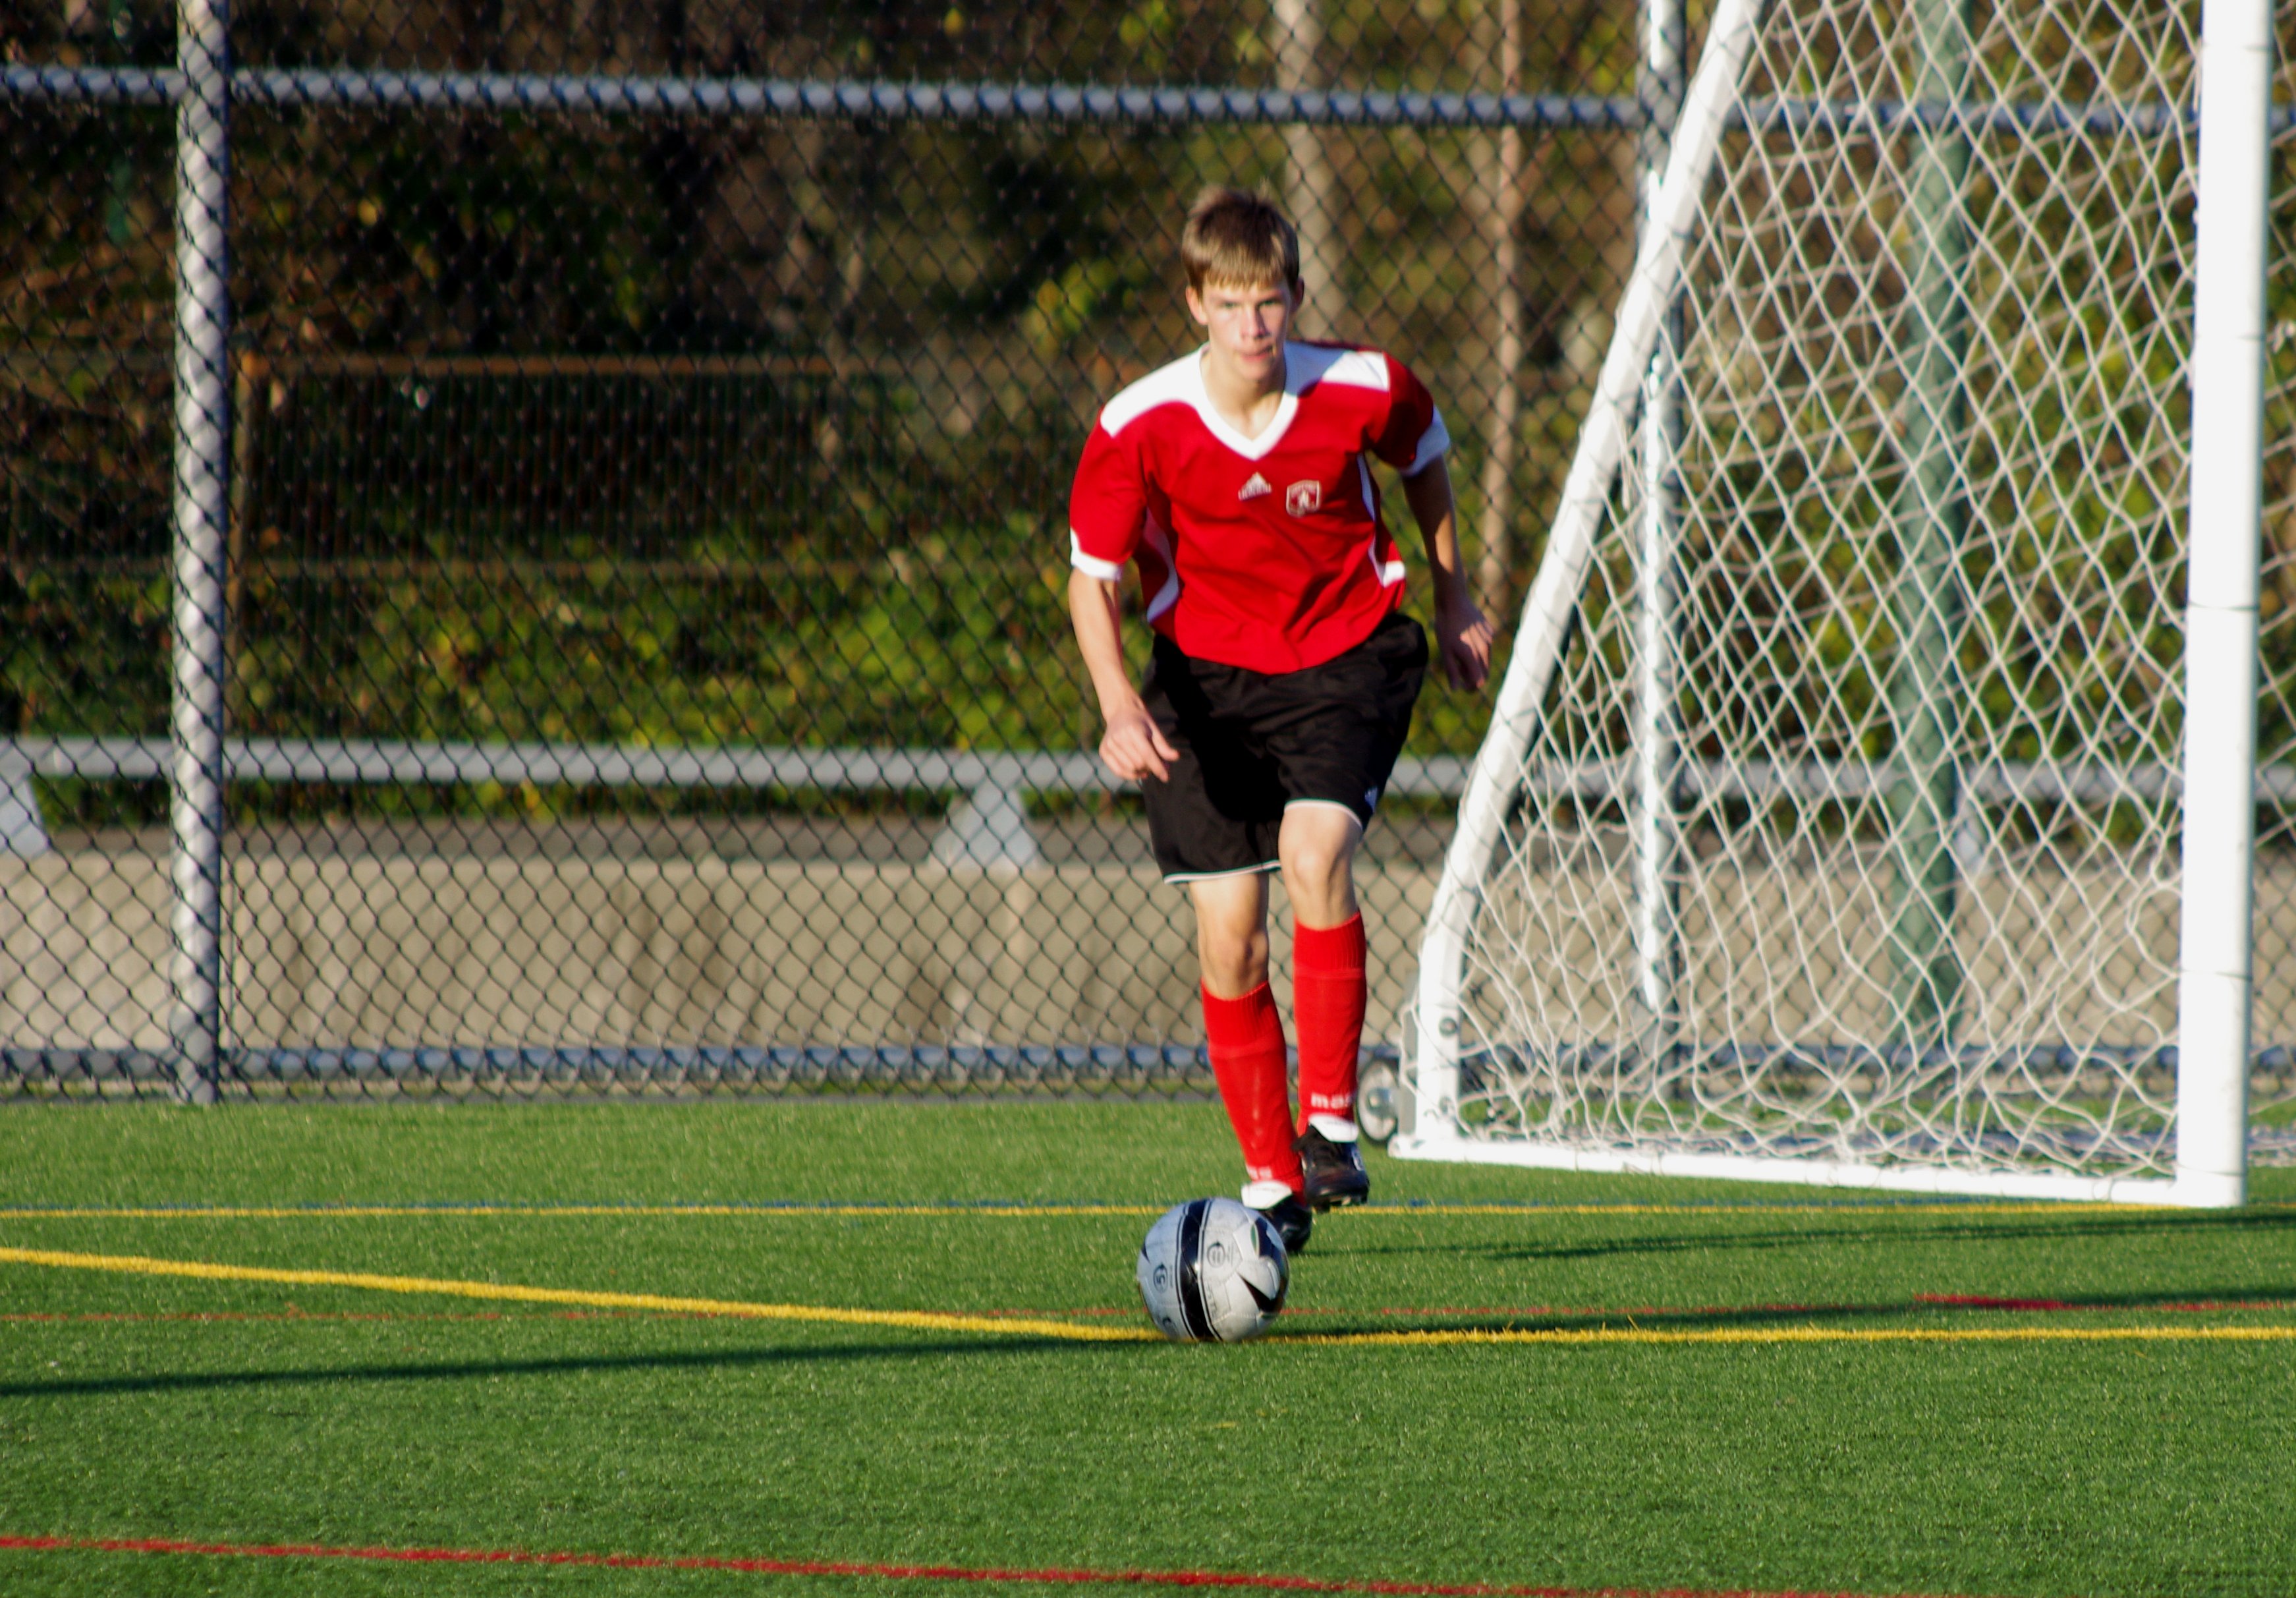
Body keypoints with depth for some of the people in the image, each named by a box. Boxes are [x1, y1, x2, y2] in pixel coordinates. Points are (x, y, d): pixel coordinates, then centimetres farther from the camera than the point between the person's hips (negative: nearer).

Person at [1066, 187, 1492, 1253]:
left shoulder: (1365, 390, -13)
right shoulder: (1141, 426, -17)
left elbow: (1423, 457, 11)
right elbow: (1092, 577, -9)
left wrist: (1453, 598, 19)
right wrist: (1120, 706, -25)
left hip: (1348, 658, -1)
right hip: (1207, 679, 1)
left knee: (1314, 852, -27)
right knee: (1228, 939, -3)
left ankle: (1329, 1122, -17)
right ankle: (1271, 1181, 13)